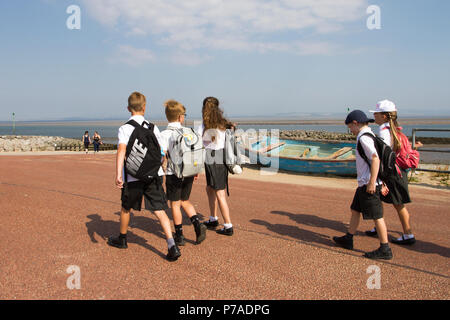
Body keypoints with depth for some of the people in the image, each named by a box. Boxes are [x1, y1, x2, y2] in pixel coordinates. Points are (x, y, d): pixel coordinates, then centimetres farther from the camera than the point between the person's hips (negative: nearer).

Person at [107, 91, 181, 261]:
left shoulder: (125, 128, -3)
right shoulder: (152, 127, 8)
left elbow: (122, 149, -18)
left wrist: (118, 174, -24)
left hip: (133, 177, -2)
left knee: (126, 208, 20)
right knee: (159, 211, 0)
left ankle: (122, 239, 40)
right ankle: (172, 246, -12)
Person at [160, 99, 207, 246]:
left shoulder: (165, 134, -9)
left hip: (174, 174, -4)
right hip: (189, 173, 4)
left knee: (175, 204, 8)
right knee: (185, 201, 21)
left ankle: (179, 236, 15)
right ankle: (197, 224, 4)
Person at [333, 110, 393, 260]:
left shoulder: (364, 137, -16)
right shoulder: (370, 135, 14)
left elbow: (375, 159, -24)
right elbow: (375, 159, 17)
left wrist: (372, 182, -23)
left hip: (368, 184, -10)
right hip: (364, 183, 10)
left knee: (377, 216, -3)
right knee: (355, 209, 19)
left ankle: (385, 249, 5)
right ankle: (348, 239, 31)